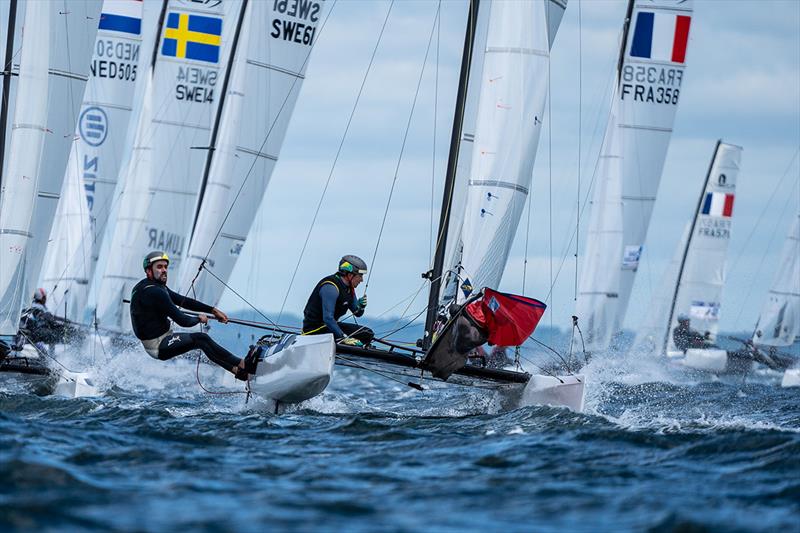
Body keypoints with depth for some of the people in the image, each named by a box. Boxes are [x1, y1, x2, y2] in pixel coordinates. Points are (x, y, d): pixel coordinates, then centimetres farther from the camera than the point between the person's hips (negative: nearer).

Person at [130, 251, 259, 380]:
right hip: (157, 346, -10)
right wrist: (199, 319, -2)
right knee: (200, 339, -15)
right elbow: (182, 321, -23)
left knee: (201, 339, 10)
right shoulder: (154, 292, -23)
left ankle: (237, 370, 7)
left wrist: (213, 310, 8)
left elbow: (182, 301, 12)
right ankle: (242, 365, -13)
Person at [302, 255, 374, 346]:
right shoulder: (330, 287, -21)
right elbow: (328, 318, -29)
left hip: (331, 326, 10)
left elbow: (357, 313, 18)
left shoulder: (349, 289, 9)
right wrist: (344, 338, -32)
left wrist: (360, 306, -6)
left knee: (368, 334, 3)